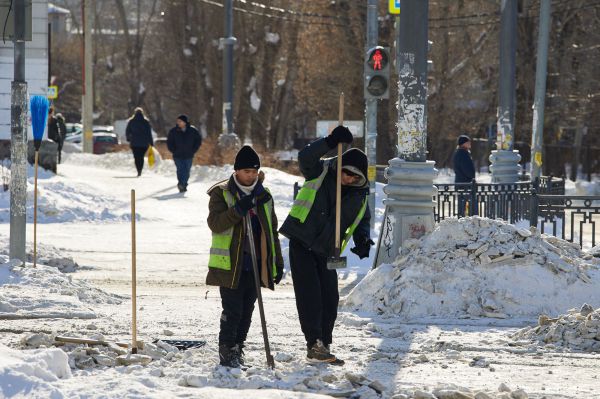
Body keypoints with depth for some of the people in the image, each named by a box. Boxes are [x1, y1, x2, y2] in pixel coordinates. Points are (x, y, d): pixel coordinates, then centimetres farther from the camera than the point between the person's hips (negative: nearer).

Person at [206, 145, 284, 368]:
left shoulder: (263, 196, 13)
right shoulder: (221, 193, -2)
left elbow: (271, 231, 19)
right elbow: (215, 224, -15)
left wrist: (277, 262, 16)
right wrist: (239, 209, -26)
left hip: (255, 266, 5)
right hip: (230, 265, -5)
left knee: (246, 312, 8)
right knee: (232, 311, -9)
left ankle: (237, 351, 18)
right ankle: (227, 352, -1)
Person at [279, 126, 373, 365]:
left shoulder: (360, 195, 5)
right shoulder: (320, 173, -8)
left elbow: (363, 221, 19)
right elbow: (306, 157, -28)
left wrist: (363, 240, -3)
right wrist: (331, 142, -41)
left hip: (326, 251, 5)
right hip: (301, 243, -5)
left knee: (330, 298, 2)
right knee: (310, 294, -13)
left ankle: (323, 347, 13)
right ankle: (315, 344, -17)